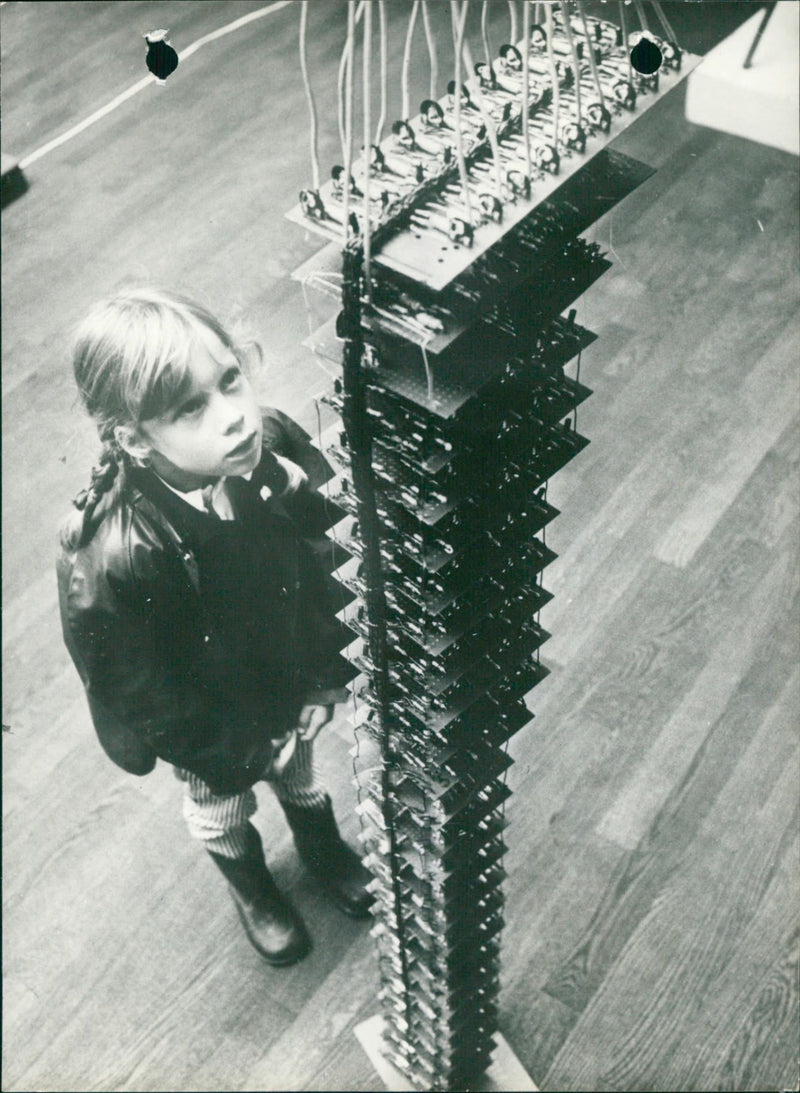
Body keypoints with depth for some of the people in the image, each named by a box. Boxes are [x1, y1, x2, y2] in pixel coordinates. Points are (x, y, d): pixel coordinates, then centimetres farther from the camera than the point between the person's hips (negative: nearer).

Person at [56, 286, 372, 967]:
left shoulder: (277, 445, -29)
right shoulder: (112, 550, -41)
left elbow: (329, 564, -11)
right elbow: (134, 681, -25)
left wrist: (327, 674, -4)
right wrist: (232, 747, -15)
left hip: (291, 675, 4)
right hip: (212, 720, -3)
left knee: (298, 766, 35)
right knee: (221, 805, 30)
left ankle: (323, 846, 69)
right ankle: (251, 886, 64)